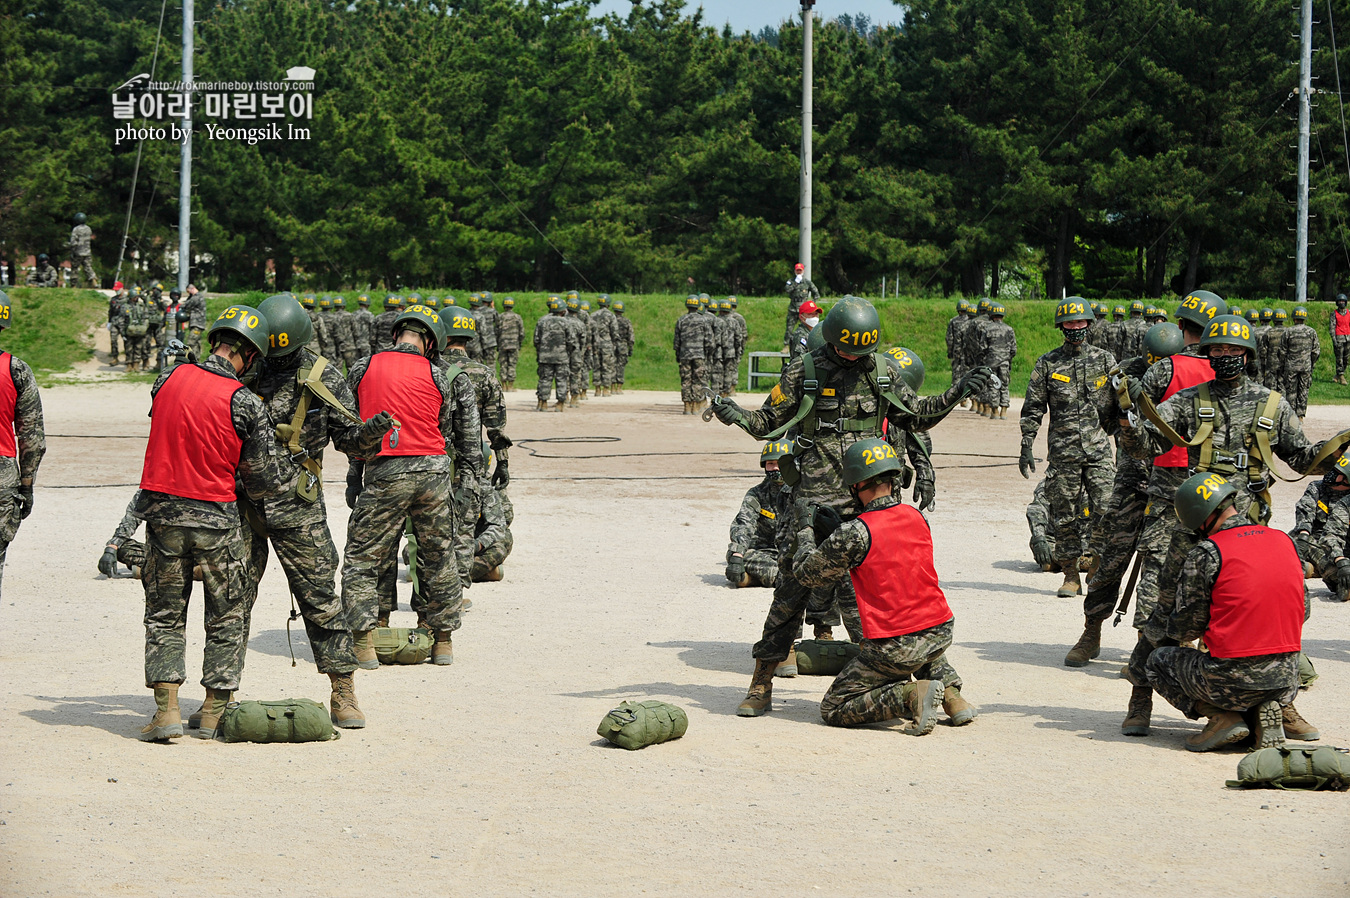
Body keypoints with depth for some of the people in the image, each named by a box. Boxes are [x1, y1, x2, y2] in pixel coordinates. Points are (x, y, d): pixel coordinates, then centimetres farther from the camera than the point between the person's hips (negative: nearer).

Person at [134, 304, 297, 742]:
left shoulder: (168, 381, -2)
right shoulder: (245, 404, -13)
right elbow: (266, 479, -8)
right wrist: (298, 472, 13)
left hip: (162, 509, 3)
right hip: (215, 517, -3)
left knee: (165, 613, 14)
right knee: (229, 615, 14)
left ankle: (166, 709, 5)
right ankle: (214, 711, 16)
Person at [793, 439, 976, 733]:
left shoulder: (854, 533, -17)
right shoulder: (916, 517, 3)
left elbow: (807, 572, -3)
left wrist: (810, 534, 17)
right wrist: (839, 529, 16)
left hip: (894, 650, -6)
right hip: (942, 632, 6)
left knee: (833, 710, 7)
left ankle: (909, 696, -12)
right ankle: (950, 693, 18)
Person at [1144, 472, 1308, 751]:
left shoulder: (1207, 553, -9)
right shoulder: (1285, 541, 7)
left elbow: (1187, 625, -2)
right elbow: (1302, 611, 17)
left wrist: (1170, 634, 22)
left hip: (1234, 680, -5)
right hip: (1286, 679, 5)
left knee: (1159, 660, 21)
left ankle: (1222, 717, 1)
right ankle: (1265, 710, 7)